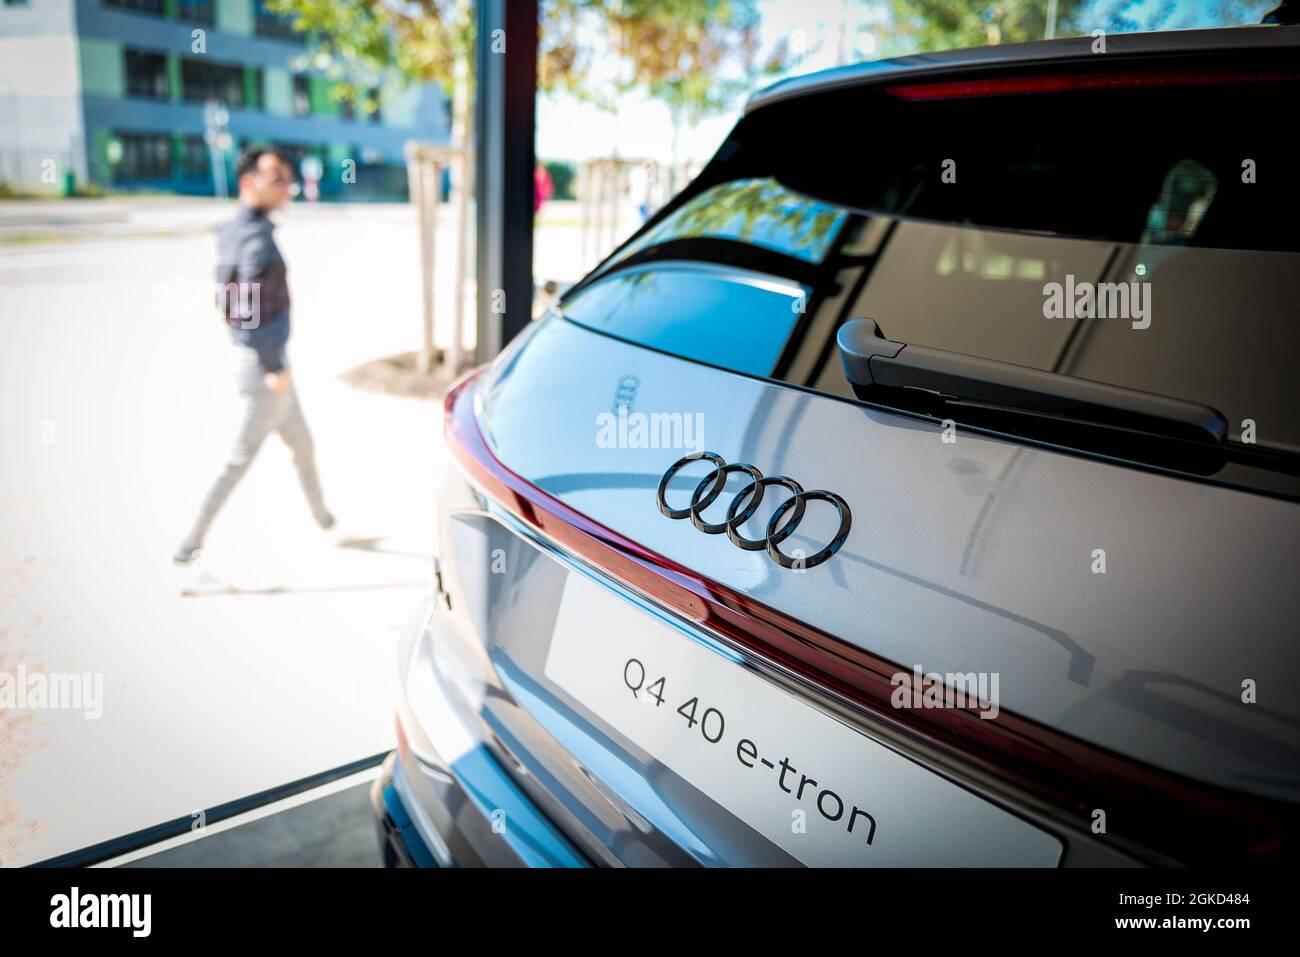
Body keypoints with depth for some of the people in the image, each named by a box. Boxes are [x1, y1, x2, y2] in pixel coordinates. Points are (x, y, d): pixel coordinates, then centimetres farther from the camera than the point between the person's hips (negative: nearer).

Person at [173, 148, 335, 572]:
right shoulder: (258, 238, -20)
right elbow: (253, 309, -29)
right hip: (265, 363, -10)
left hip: (250, 356, 10)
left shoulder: (229, 232, 8)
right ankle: (191, 544, 6)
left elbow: (226, 300, 15)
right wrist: (275, 368, -22)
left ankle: (321, 515, 40)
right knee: (241, 458, -1)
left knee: (301, 442, 22)